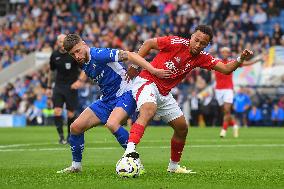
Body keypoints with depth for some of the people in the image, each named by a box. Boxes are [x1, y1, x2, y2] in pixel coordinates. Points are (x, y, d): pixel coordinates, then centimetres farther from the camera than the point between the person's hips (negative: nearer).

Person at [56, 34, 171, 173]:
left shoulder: (98, 54, -20)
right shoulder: (83, 63, 6)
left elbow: (129, 56, -27)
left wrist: (153, 70, -34)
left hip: (125, 94, -9)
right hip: (107, 99, 9)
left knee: (111, 124, -36)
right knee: (75, 127, 2)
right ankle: (76, 166, 20)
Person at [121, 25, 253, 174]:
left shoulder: (201, 58, 2)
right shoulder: (177, 43, -15)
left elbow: (226, 69, -2)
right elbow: (148, 44, -5)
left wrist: (240, 59, -20)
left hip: (164, 93, 8)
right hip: (146, 82, -8)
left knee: (182, 128, 12)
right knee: (148, 110, -37)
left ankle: (174, 166, 32)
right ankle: (129, 151, -55)